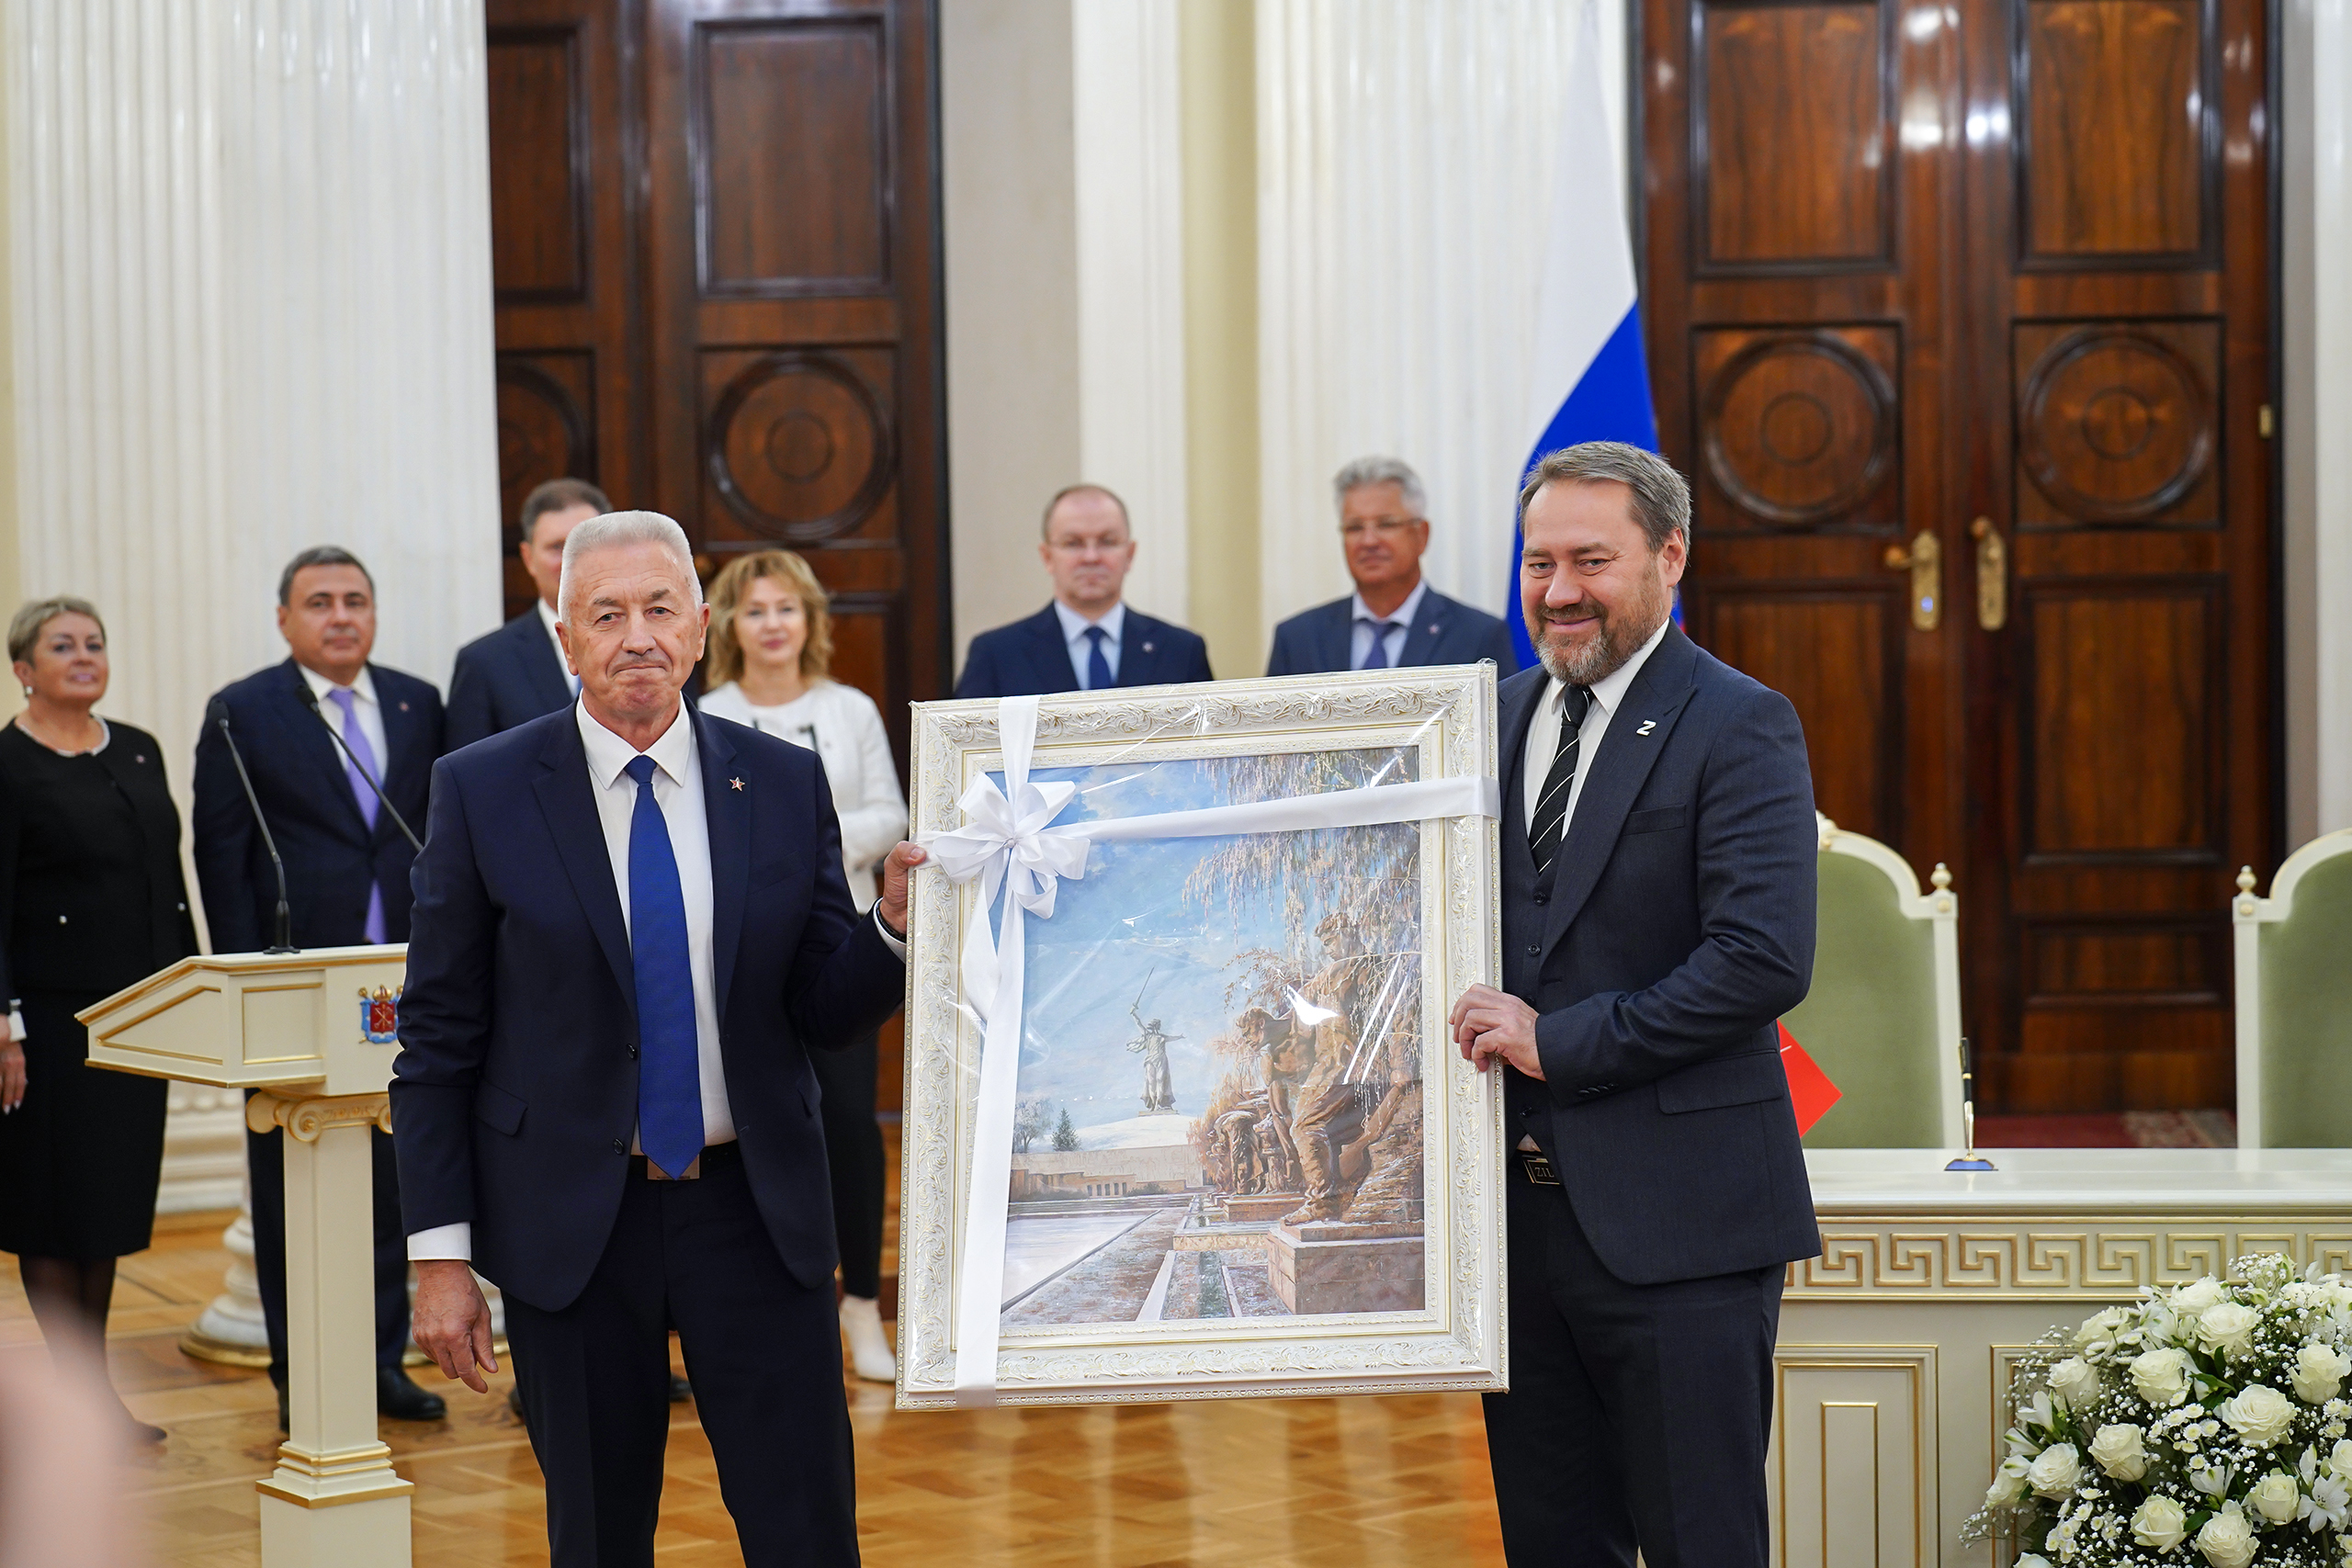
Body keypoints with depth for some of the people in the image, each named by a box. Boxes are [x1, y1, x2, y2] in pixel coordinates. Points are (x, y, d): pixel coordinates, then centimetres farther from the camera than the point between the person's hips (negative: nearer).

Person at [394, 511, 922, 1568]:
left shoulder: (785, 784, 2)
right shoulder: (483, 792, -2)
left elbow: (824, 1015, 5)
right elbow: (437, 1039, -1)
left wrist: (895, 922, -15)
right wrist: (440, 1251, -6)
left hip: (756, 1209, 1)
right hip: (571, 1225, -1)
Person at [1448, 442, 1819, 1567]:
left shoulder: (1740, 728, -8)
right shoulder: (1499, 717, 13)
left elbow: (1766, 960, -18)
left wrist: (1557, 1043, -16)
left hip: (1672, 1222, -6)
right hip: (1518, 1210, 6)